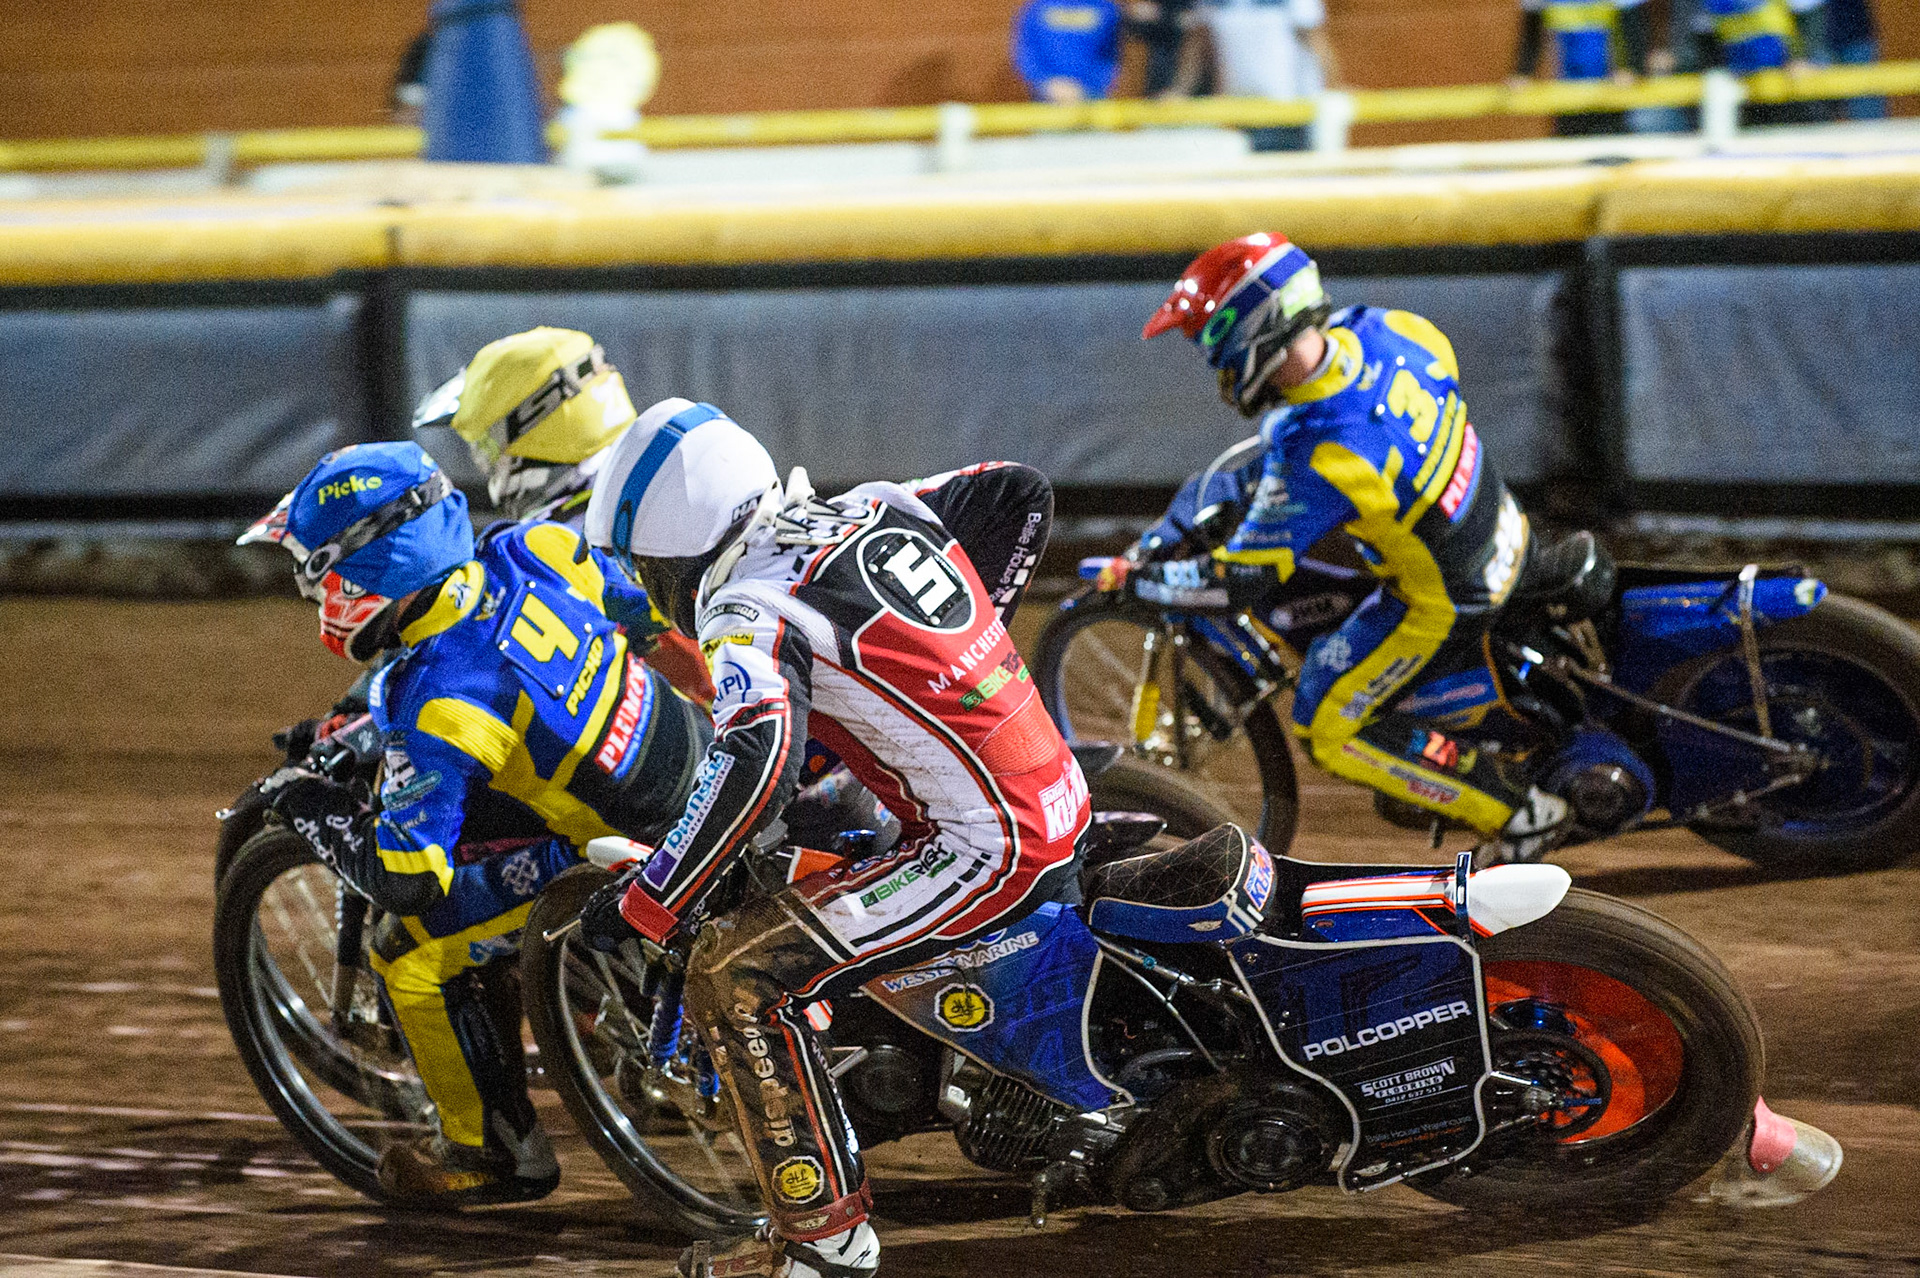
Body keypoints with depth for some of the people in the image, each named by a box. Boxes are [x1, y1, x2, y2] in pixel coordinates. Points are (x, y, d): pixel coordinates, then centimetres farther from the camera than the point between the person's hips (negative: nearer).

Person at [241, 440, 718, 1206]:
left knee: (410, 952, 0)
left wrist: (310, 809, -6)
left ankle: (498, 1151, 16)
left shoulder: (439, 705, -29)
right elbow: (628, 595, 12)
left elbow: (405, 881, -24)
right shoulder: (526, 550, -10)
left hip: (637, 848, -8)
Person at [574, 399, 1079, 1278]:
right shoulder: (878, 509, 9)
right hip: (1063, 805, 9)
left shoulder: (751, 610, -15)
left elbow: (755, 757, -32)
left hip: (986, 855, -9)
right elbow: (1021, 494, 20)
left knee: (732, 975, -10)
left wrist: (642, 908, -24)